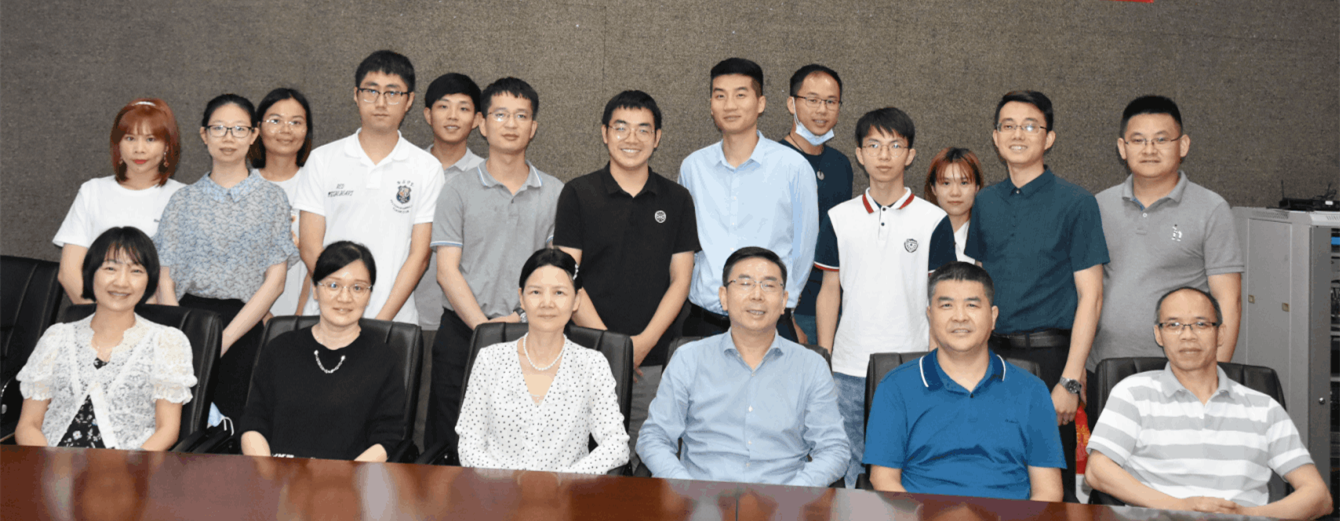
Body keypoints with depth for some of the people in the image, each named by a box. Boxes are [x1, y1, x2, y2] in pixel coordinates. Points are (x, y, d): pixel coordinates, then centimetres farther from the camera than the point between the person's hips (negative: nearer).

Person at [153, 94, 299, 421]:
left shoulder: (271, 198, 5)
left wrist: (225, 338, -10)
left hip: (244, 325, -1)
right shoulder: (184, 200, 11)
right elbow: (165, 280, 6)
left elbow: (274, 282, -2)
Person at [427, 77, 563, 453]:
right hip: (462, 330, 0)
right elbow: (447, 270, -2)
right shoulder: (459, 190, 5)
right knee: (449, 443, 2)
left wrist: (521, 317, -12)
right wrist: (483, 325, -13)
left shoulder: (555, 194, 8)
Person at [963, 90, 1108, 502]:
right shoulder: (985, 202, 10)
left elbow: (1090, 296, -7)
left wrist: (1070, 381, -14)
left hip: (1048, 355, -4)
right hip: (991, 353, 4)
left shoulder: (1076, 203, -4)